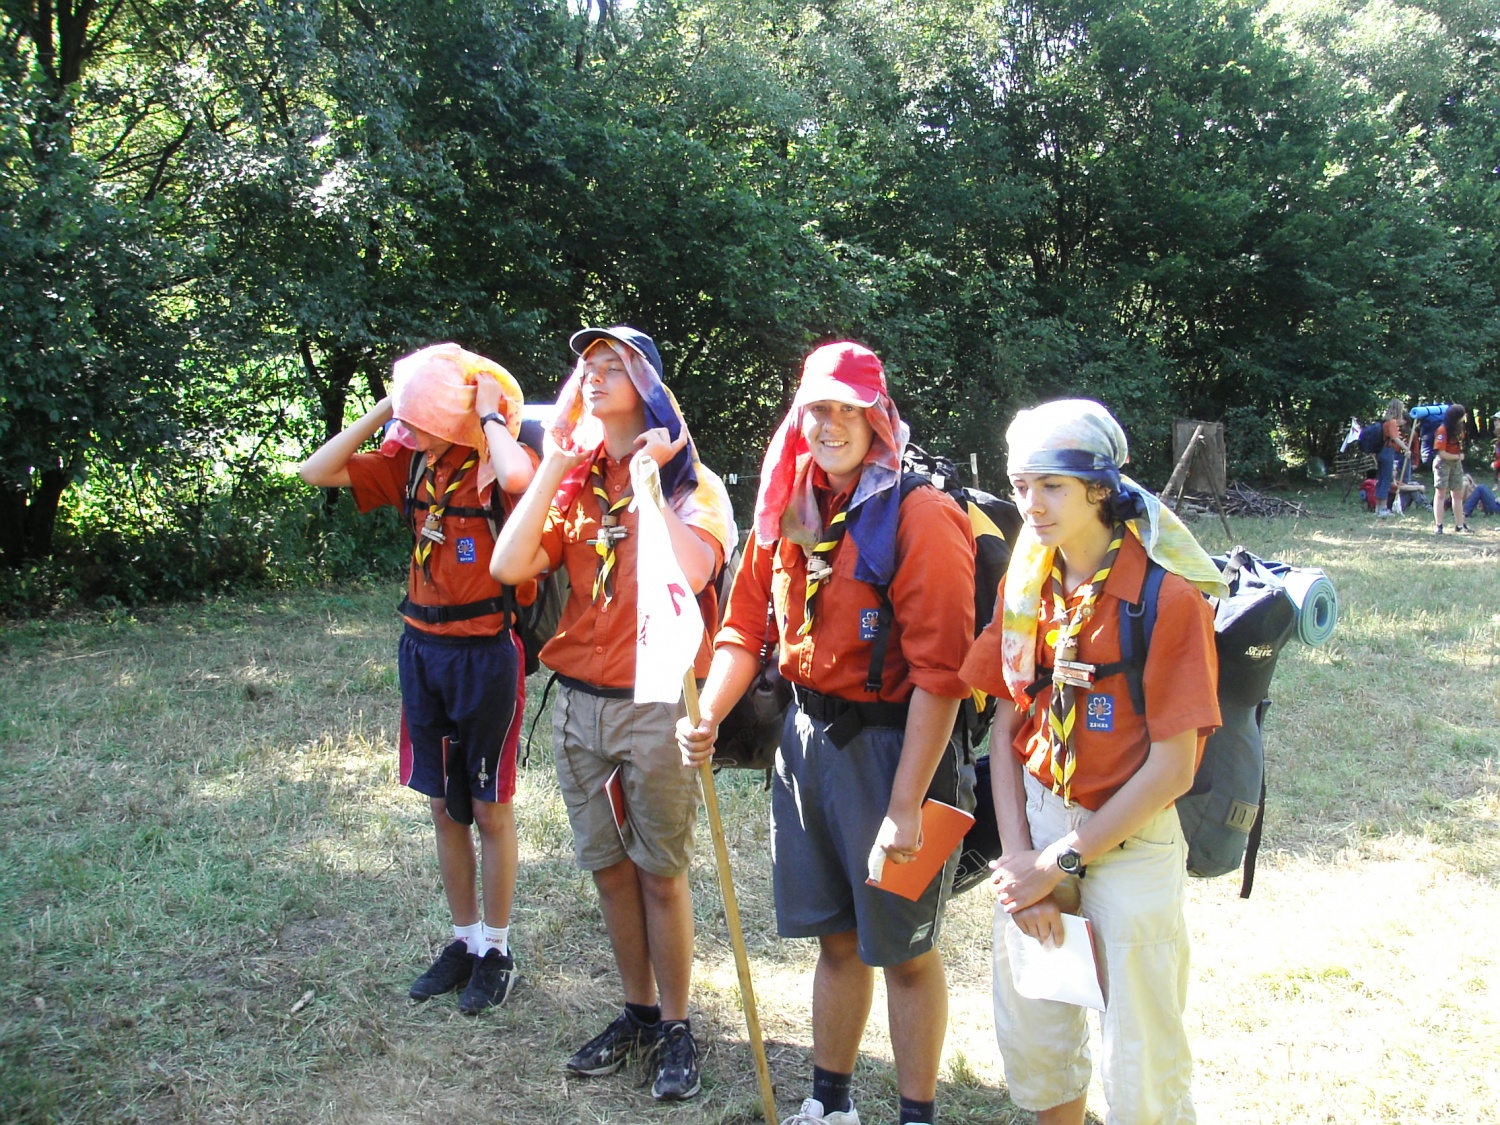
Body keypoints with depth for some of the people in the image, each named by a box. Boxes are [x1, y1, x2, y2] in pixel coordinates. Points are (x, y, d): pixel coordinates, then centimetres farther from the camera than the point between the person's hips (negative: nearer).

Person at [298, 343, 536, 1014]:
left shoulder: (497, 462, -14)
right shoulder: (412, 461, 3)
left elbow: (519, 478, -40)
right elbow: (318, 472, 2)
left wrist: (490, 413, -23)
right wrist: (382, 411, -4)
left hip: (485, 651, -6)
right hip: (422, 649, 6)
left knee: (490, 806, 7)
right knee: (443, 805, 14)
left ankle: (498, 949, 21)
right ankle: (466, 939, 29)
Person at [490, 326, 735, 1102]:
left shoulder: (690, 482, -5)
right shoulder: (574, 481, 7)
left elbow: (690, 572, -26)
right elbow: (509, 566, -8)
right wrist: (555, 468, -8)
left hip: (657, 704, -4)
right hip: (578, 702, 5)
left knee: (660, 872, 5)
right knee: (608, 867, 13)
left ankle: (677, 1027, 20)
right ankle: (638, 1013, 29)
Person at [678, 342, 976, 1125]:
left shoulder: (919, 517, -16)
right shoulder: (788, 510, 5)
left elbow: (937, 674, -20)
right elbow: (746, 626, 8)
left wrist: (905, 805, -21)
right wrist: (707, 716, -9)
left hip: (890, 744, -6)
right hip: (809, 735, 6)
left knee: (904, 949, 8)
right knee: (836, 937, 19)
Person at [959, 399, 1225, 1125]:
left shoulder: (1169, 596, -16)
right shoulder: (1024, 585, 1)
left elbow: (1173, 766, -16)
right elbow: (1006, 727, 3)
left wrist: (1060, 861, -14)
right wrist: (1018, 859, -8)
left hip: (1131, 841, -5)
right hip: (1036, 822, 5)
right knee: (1030, 1038, 15)